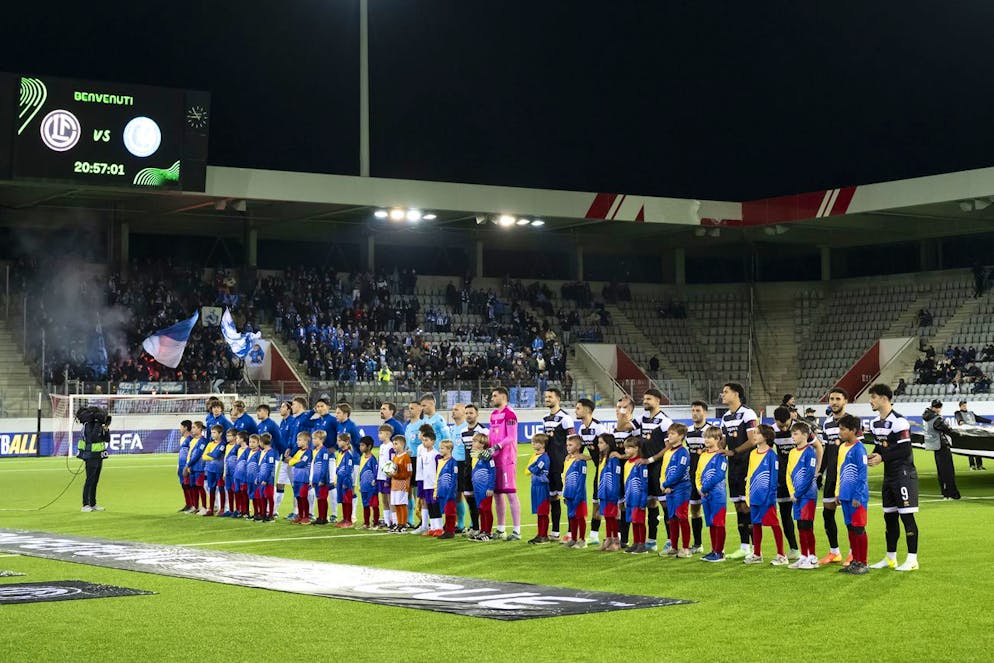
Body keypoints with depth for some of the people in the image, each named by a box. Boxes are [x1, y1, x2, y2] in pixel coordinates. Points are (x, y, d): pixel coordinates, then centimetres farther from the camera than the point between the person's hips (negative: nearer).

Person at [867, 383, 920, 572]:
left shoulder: (898, 422, -17)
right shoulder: (875, 424, 12)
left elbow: (905, 450, -20)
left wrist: (882, 458, -19)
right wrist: (872, 456, 0)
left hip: (904, 475, -9)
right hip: (889, 476, 9)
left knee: (907, 516, -7)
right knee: (889, 516, 13)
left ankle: (912, 560, -4)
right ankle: (891, 559, 22)